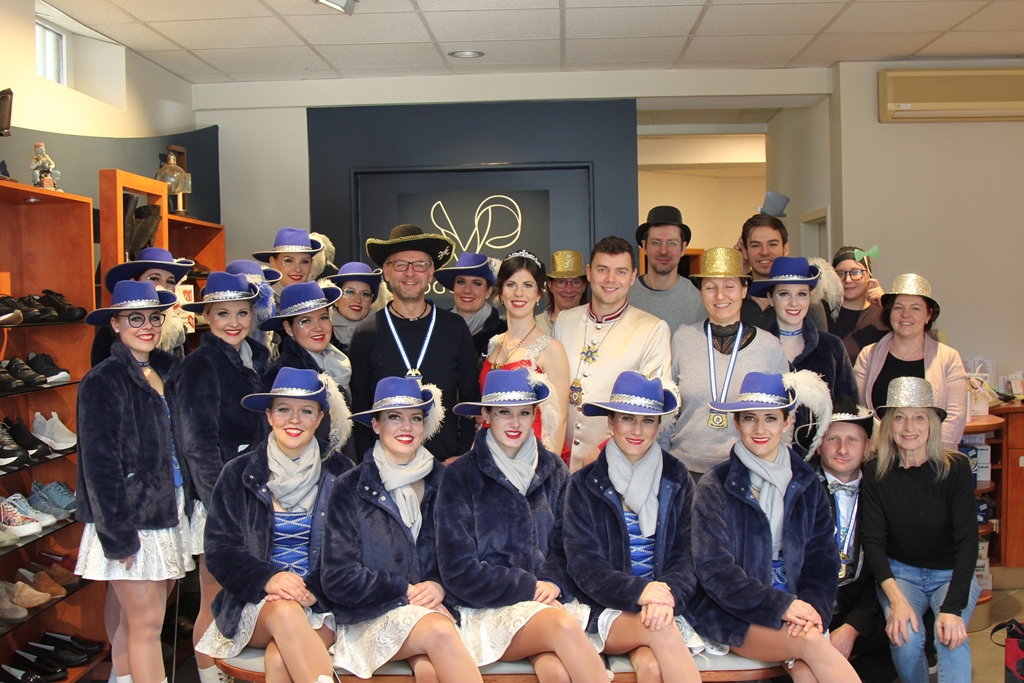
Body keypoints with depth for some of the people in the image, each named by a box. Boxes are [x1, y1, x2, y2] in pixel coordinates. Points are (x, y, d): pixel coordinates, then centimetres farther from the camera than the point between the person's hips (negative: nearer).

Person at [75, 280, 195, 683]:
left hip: (167, 511, 6)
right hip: (131, 520, -6)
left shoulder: (166, 372, 10)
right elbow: (100, 463, -14)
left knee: (129, 609, 15)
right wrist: (118, 535, -15)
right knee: (147, 621, -3)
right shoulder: (104, 381, -11)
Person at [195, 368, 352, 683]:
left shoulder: (339, 474, 3)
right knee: (285, 612, -33)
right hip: (256, 603, 1)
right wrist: (267, 578, -19)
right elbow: (220, 549, 0)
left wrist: (314, 590, -17)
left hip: (322, 604, -1)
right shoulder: (239, 474, 5)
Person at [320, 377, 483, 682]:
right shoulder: (351, 489, 1)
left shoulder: (442, 484, 8)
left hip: (436, 609, 2)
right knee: (440, 632, -31)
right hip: (372, 617, -1)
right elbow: (337, 579, -3)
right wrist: (406, 589, -10)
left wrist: (440, 587, -9)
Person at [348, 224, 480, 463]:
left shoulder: (455, 328, 2)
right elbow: (358, 406, 2)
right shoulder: (366, 333, -1)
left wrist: (461, 457, -2)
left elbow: (470, 399, 5)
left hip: (445, 461, 1)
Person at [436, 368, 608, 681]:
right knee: (564, 626, -32)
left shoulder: (553, 470, 10)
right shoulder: (460, 476, -1)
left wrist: (554, 583, -7)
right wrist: (529, 587, -10)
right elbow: (458, 571, -4)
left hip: (550, 600, 2)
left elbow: (565, 544, 14)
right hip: (490, 609, -2)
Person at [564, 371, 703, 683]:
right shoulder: (585, 484, 2)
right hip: (606, 611, -1)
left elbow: (686, 555, 3)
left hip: (664, 607, 1)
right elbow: (584, 565, -5)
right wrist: (637, 590, -23)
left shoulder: (677, 479, 8)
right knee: (661, 631, -31)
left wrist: (667, 594, -19)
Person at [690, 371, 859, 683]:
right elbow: (714, 569, -10)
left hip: (793, 605, 3)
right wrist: (782, 606, -18)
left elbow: (823, 560, 8)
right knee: (813, 644, -28)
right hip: (732, 615, -3)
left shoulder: (806, 485, 10)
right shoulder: (714, 487, -4)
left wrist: (813, 608, -12)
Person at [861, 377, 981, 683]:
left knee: (951, 636, -31)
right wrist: (895, 598, -26)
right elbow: (873, 541, -9)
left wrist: (952, 607, -27)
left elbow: (967, 540, -16)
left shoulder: (956, 468, -13)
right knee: (905, 637, -26)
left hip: (951, 574, -1)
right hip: (899, 572, 1)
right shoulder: (876, 473, -8)